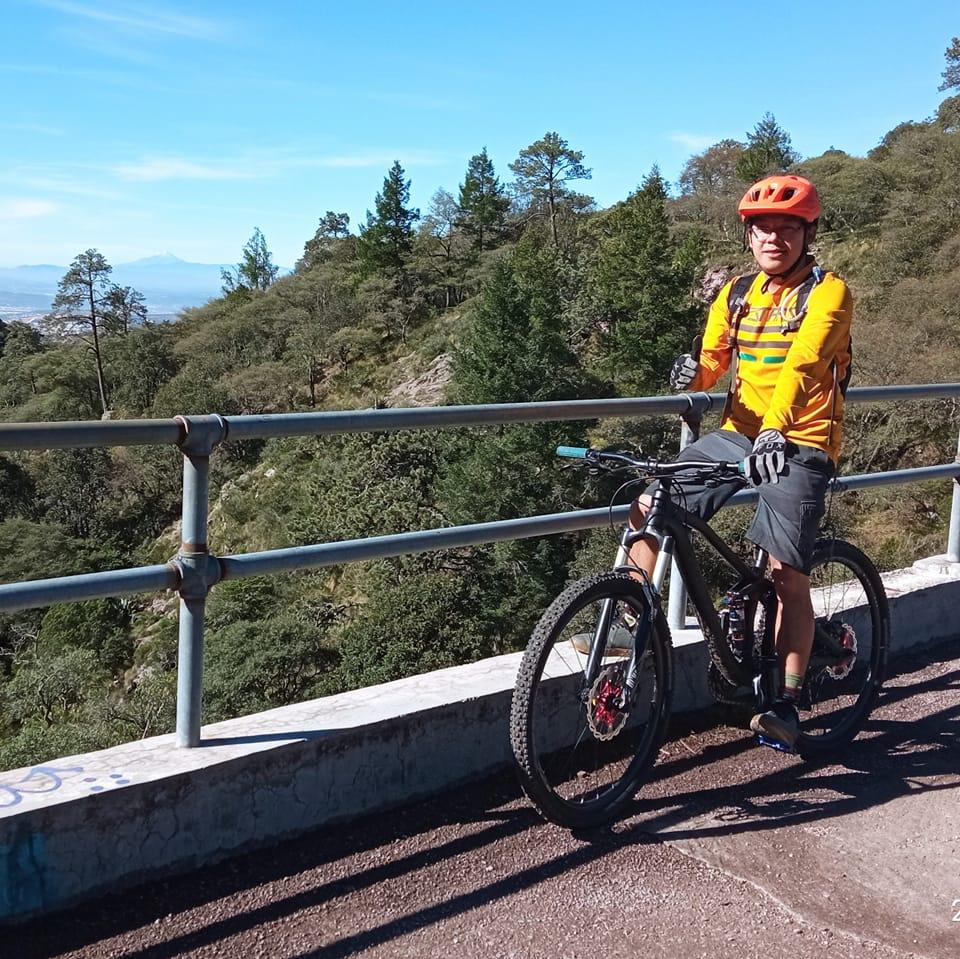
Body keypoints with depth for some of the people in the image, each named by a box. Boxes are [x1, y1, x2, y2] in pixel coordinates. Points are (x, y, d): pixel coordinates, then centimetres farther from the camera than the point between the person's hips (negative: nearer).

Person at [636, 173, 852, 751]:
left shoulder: (828, 292, -9)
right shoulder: (737, 294, 10)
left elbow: (802, 365, -26)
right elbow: (713, 361, 5)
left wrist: (776, 428, -43)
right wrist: (693, 371, -20)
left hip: (798, 445, -5)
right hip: (737, 433, 6)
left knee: (787, 574, -10)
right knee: (648, 509, -8)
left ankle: (787, 703, 5)